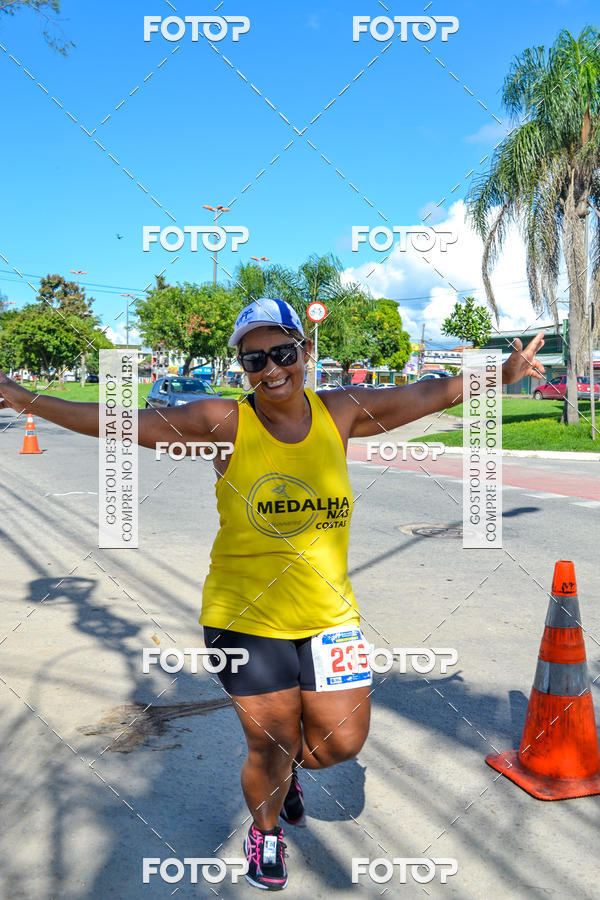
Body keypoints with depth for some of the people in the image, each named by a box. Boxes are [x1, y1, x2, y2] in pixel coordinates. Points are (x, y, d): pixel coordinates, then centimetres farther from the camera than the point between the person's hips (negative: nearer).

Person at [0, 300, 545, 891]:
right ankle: (265, 831, 45)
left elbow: (429, 393, 8)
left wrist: (504, 374, 11)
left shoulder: (340, 412, -2)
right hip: (245, 616, -3)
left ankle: (289, 766, 48)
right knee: (270, 747, 10)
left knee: (342, 742, 10)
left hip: (329, 614, 3)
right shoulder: (223, 422, -11)